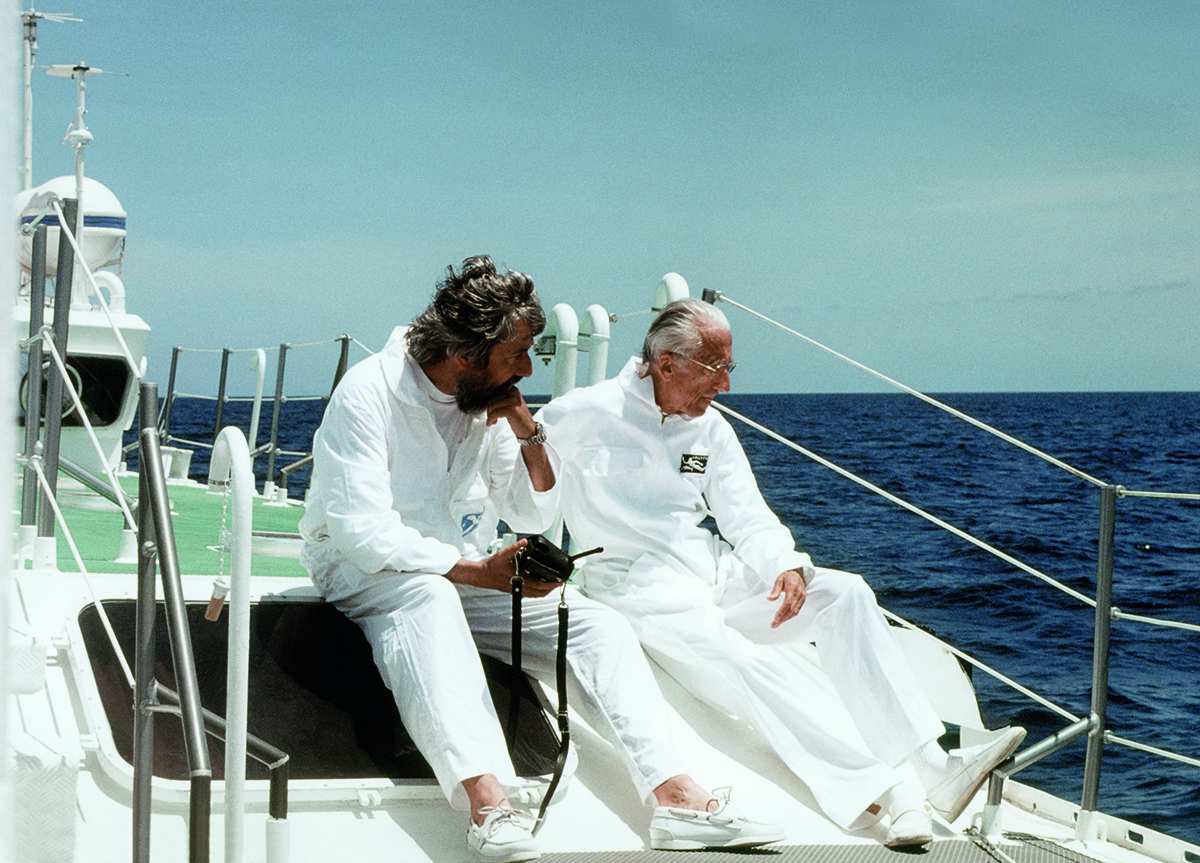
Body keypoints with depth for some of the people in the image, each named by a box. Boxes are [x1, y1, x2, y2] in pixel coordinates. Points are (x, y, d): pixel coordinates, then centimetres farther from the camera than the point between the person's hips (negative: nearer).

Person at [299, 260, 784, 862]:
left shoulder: (490, 404, 5)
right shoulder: (367, 393, -15)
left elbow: (533, 516, 10)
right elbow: (362, 530, -23)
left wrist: (527, 431, -7)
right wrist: (481, 572, -25)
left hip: (468, 574, 7)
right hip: (364, 570, -6)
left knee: (598, 625, -13)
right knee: (428, 598, -41)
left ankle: (674, 795, -27)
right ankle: (489, 804, -55)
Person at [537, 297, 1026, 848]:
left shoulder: (711, 430, 13)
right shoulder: (587, 415, -5)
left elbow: (746, 518, 8)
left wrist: (786, 566, -13)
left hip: (715, 574, 7)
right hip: (635, 587, -6)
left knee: (843, 593, -13)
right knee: (743, 661, -33)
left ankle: (928, 767, -24)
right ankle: (880, 795, -40)